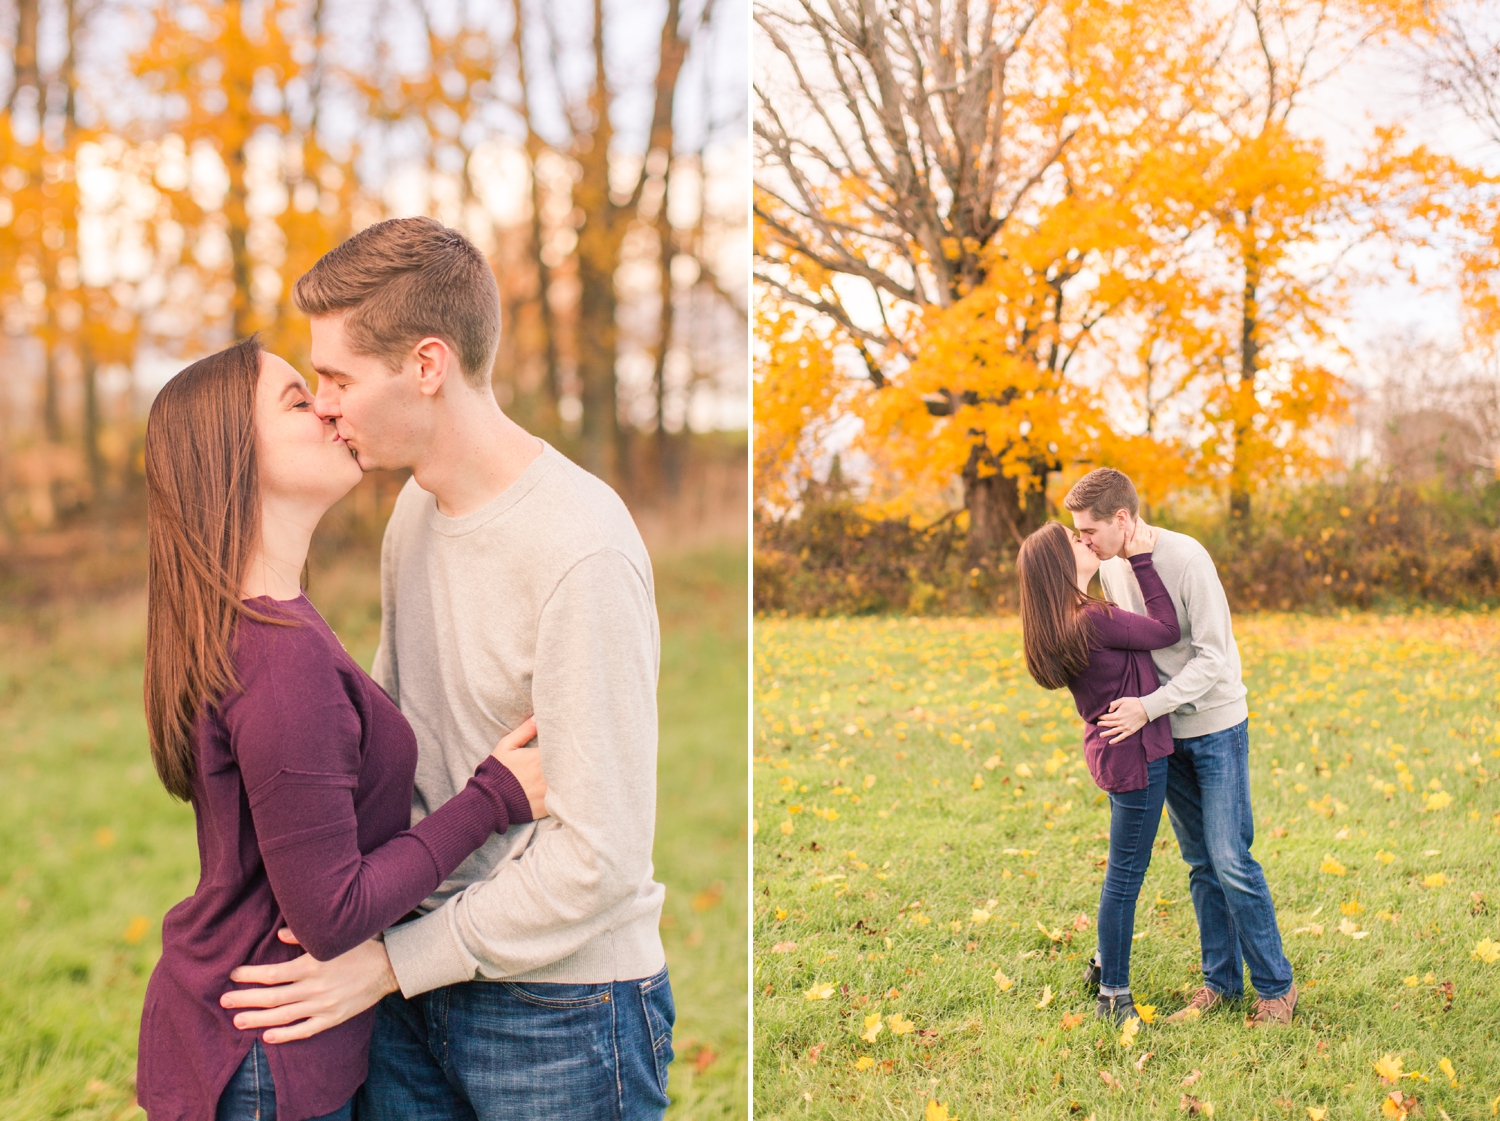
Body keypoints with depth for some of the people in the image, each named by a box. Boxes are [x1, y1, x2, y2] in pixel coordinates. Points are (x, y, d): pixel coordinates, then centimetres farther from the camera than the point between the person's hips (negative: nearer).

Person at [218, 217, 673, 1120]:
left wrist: (391, 962, -17)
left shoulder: (583, 553, -23)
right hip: (424, 976, 7)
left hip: (560, 1002, -7)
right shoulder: (417, 505, 5)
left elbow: (599, 854, -23)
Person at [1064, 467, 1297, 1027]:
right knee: (1199, 864, 11)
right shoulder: (1110, 567, 2)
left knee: (1231, 861, -6)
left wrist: (1148, 707, -28)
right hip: (1167, 731, 6)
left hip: (1217, 725, -6)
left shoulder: (1186, 559, -21)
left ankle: (1276, 987, 6)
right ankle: (1221, 980, 20)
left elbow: (1214, 657, -22)